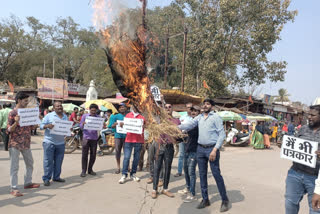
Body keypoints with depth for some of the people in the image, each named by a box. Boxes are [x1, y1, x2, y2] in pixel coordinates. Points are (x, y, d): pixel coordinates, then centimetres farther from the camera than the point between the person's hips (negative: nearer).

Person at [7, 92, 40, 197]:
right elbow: (9, 130, -11)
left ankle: (28, 182, 30)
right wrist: (16, 123, -28)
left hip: (26, 143, 7)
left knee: (30, 164, 16)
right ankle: (14, 188, 6)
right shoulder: (12, 113, -9)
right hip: (15, 144, -7)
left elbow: (31, 127, 16)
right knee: (14, 166, -1)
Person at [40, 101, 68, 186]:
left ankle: (56, 177, 23)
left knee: (58, 161, 11)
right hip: (49, 142, -4)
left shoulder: (65, 117, 13)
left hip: (61, 143, 5)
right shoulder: (49, 116, -1)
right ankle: (46, 178, 9)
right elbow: (41, 126, -4)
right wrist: (47, 126, -24)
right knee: (48, 161, -1)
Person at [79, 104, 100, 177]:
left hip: (94, 138, 2)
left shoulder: (98, 117, 9)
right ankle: (83, 170, 9)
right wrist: (83, 124, -18)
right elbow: (81, 126, 4)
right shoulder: (85, 116, 6)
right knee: (84, 155, 0)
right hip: (86, 137, -2)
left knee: (93, 155, 7)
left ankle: (90, 169, 20)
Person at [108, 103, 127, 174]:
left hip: (126, 136, 0)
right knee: (118, 151, 3)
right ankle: (118, 167, 13)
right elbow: (111, 126, 3)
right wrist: (115, 124, -19)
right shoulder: (115, 116, 9)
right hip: (118, 135, 0)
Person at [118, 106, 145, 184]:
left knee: (136, 157, 7)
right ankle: (124, 175, 3)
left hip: (139, 140, 0)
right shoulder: (128, 115, 10)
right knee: (126, 157, -4)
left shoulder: (143, 116, 7)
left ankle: (133, 174, 19)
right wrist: (121, 124, -9)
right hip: (129, 139, 0)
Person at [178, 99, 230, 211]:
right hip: (200, 149, 5)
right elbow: (189, 124, 0)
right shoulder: (199, 117, 12)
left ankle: (225, 200, 13)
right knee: (202, 175, 10)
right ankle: (205, 200, 23)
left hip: (212, 149, -5)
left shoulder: (216, 117, -3)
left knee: (216, 174, -3)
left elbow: (222, 134, -8)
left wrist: (215, 150, -16)